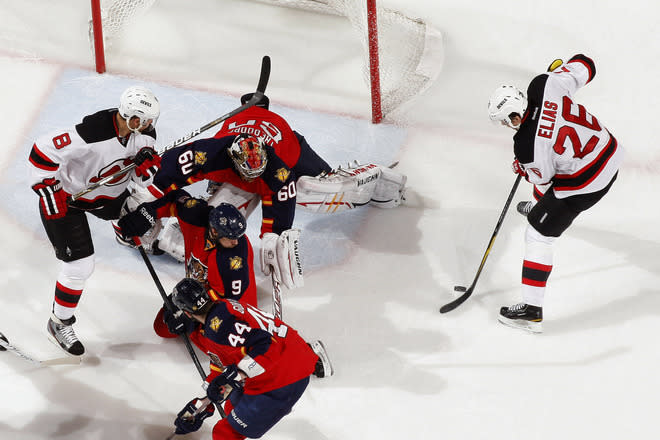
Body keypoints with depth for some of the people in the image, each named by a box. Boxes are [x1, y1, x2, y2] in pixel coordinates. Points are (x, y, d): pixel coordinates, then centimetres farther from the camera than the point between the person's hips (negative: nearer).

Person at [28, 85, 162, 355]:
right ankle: (59, 323, 13)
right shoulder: (93, 133, -38)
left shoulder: (144, 133, -15)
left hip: (108, 192, 7)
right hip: (66, 199, -7)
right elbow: (43, 151, -33)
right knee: (80, 266, -8)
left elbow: (141, 178, -7)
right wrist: (49, 192, -29)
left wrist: (147, 164, -29)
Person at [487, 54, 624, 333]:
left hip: (585, 182, -9)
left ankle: (531, 311, 1)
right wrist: (560, 67, 15)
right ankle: (541, 208, 72)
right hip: (609, 150, 9)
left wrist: (522, 169, 11)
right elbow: (585, 67, -4)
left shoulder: (528, 147, -29)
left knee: (539, 235, 0)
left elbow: (541, 177, -10)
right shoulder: (544, 85, -18)